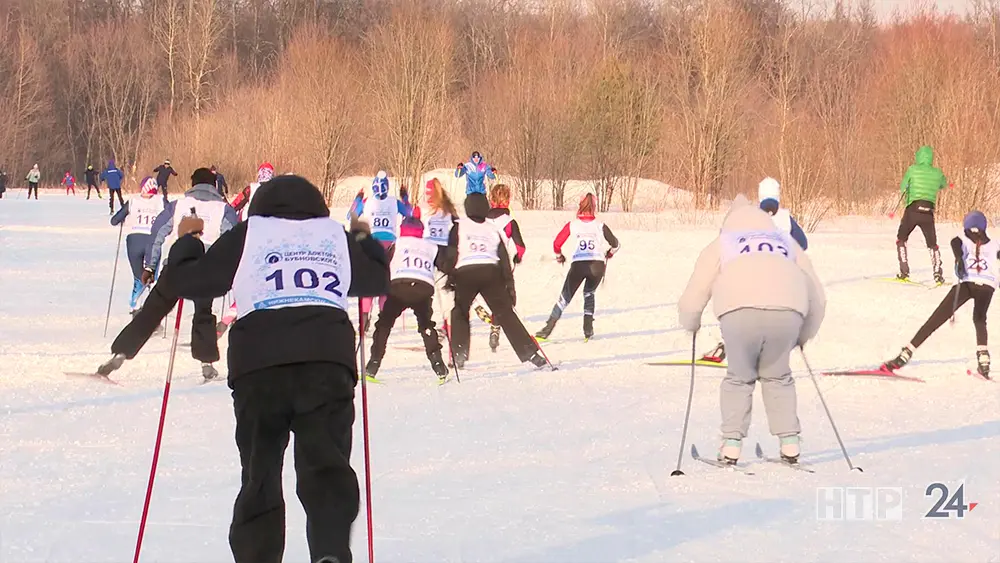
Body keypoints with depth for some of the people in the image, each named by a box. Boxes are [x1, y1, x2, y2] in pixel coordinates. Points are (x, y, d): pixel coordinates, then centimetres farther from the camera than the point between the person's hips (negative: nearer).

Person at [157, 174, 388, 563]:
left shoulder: (247, 235, 15)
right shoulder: (335, 235, 21)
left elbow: (186, 281, 17)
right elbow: (378, 279, 37)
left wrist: (187, 241, 36)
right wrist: (364, 240, 56)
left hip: (259, 365, 0)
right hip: (327, 360, 0)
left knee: (260, 475, 12)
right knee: (326, 466, -8)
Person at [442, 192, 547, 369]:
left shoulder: (459, 226, 9)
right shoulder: (492, 229, 18)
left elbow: (451, 253, -1)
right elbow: (504, 259, 15)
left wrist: (448, 275, 4)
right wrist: (510, 285, 17)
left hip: (464, 274, -2)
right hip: (491, 272, 2)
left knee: (460, 313, 16)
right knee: (506, 314, 5)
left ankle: (459, 355, 3)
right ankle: (530, 353, -1)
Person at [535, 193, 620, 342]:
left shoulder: (572, 225, 5)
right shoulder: (600, 225, 7)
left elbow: (557, 243, 4)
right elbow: (615, 244, 10)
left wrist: (559, 256, 25)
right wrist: (609, 254, 32)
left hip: (578, 265, -1)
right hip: (597, 264, 1)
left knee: (565, 297, 7)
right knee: (589, 293, 25)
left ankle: (548, 329, -1)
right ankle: (588, 329, 13)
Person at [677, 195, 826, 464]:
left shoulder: (720, 245, 29)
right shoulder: (788, 242, 36)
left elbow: (691, 302, 24)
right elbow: (817, 298, 35)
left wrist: (691, 324, 45)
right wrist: (803, 336, 50)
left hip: (740, 311, -2)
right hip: (788, 311, 2)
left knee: (740, 377, 18)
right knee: (777, 376, 22)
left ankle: (732, 444, 9)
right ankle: (789, 444, 15)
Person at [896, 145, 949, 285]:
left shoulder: (913, 169, 0)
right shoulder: (937, 173, 7)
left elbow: (902, 187, 7)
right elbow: (943, 185, 28)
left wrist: (903, 192, 29)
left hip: (912, 210, -2)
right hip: (928, 212, 2)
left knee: (901, 239, 15)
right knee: (932, 244, 15)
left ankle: (904, 272, 5)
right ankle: (938, 274, 1)